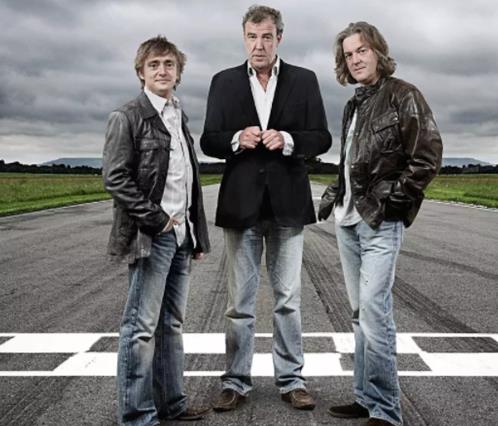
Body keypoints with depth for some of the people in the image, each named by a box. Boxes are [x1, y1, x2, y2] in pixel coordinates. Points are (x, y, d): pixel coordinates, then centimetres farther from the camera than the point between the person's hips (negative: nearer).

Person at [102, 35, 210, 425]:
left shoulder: (180, 118, 16)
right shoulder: (128, 117, -4)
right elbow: (115, 177, -12)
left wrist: (197, 234, 15)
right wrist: (155, 219, -14)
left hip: (181, 234, 7)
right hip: (151, 235, -7)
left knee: (172, 324, 12)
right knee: (142, 327, -3)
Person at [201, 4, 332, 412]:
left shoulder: (304, 80, 5)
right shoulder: (224, 82, 7)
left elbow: (322, 137, 3)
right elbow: (209, 141, 6)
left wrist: (288, 140, -16)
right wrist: (237, 139, -14)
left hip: (287, 202, 0)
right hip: (241, 202, 1)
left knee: (288, 297, 7)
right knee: (240, 300, 7)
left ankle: (291, 379, 19)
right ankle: (236, 381, 18)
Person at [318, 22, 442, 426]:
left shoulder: (404, 95, -4)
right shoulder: (354, 105, 17)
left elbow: (429, 156, -11)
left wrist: (393, 196, -12)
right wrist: (334, 194, 13)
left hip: (380, 221, -7)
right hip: (348, 221, 8)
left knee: (374, 311, -12)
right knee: (361, 313, 10)